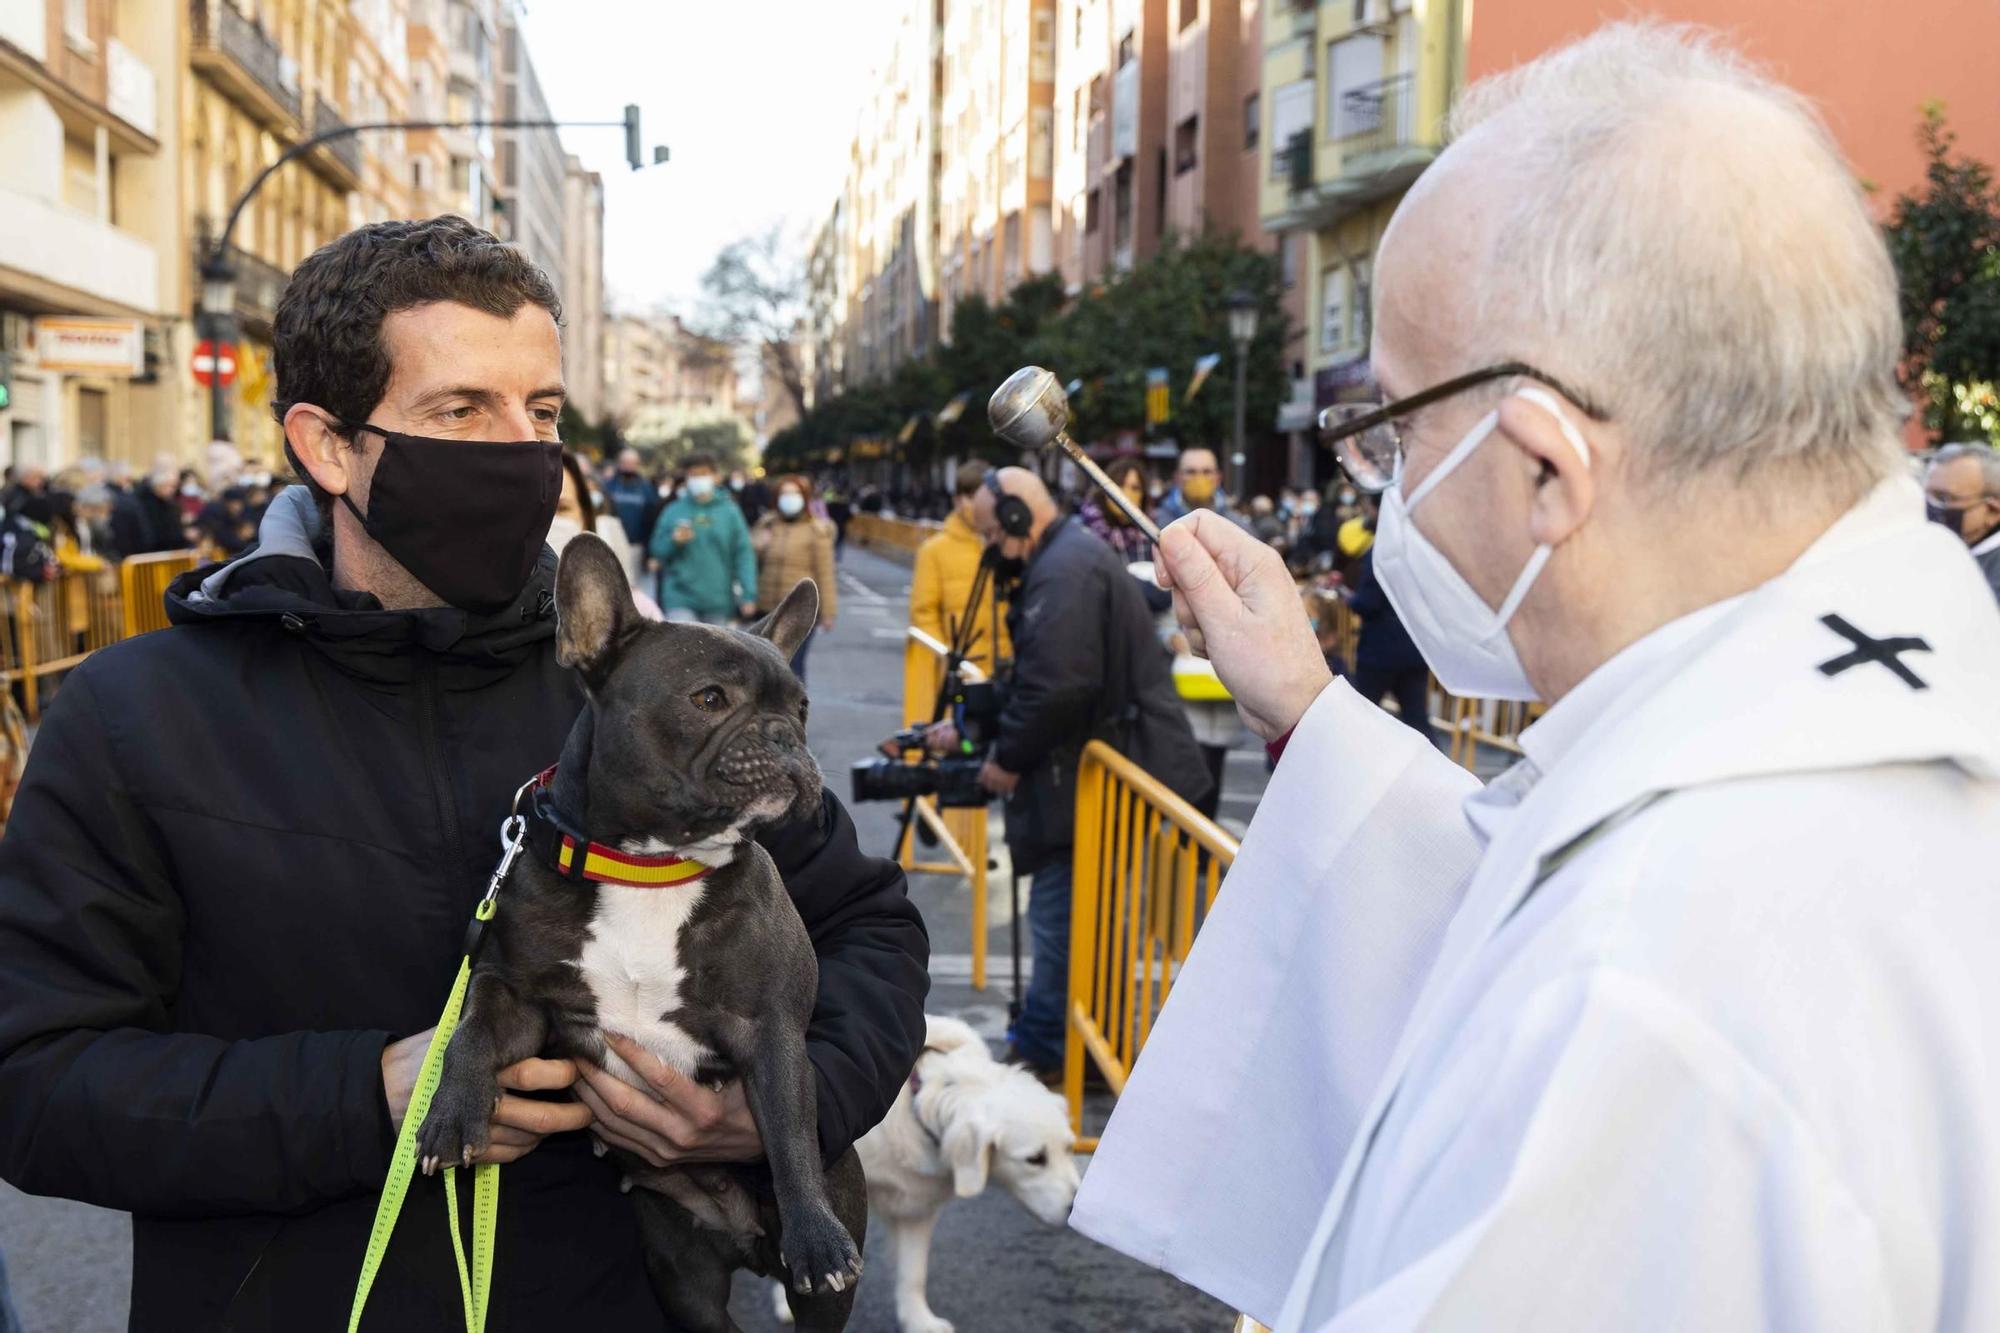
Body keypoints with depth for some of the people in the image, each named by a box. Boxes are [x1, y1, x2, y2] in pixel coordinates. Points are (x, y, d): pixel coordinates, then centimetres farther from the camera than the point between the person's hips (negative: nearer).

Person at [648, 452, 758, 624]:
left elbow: (743, 554, -1)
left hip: (718, 602, 1)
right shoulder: (673, 511, 3)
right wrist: (674, 541, -13)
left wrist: (748, 595, -9)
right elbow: (657, 550, 8)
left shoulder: (729, 511, 3)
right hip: (681, 599, -1)